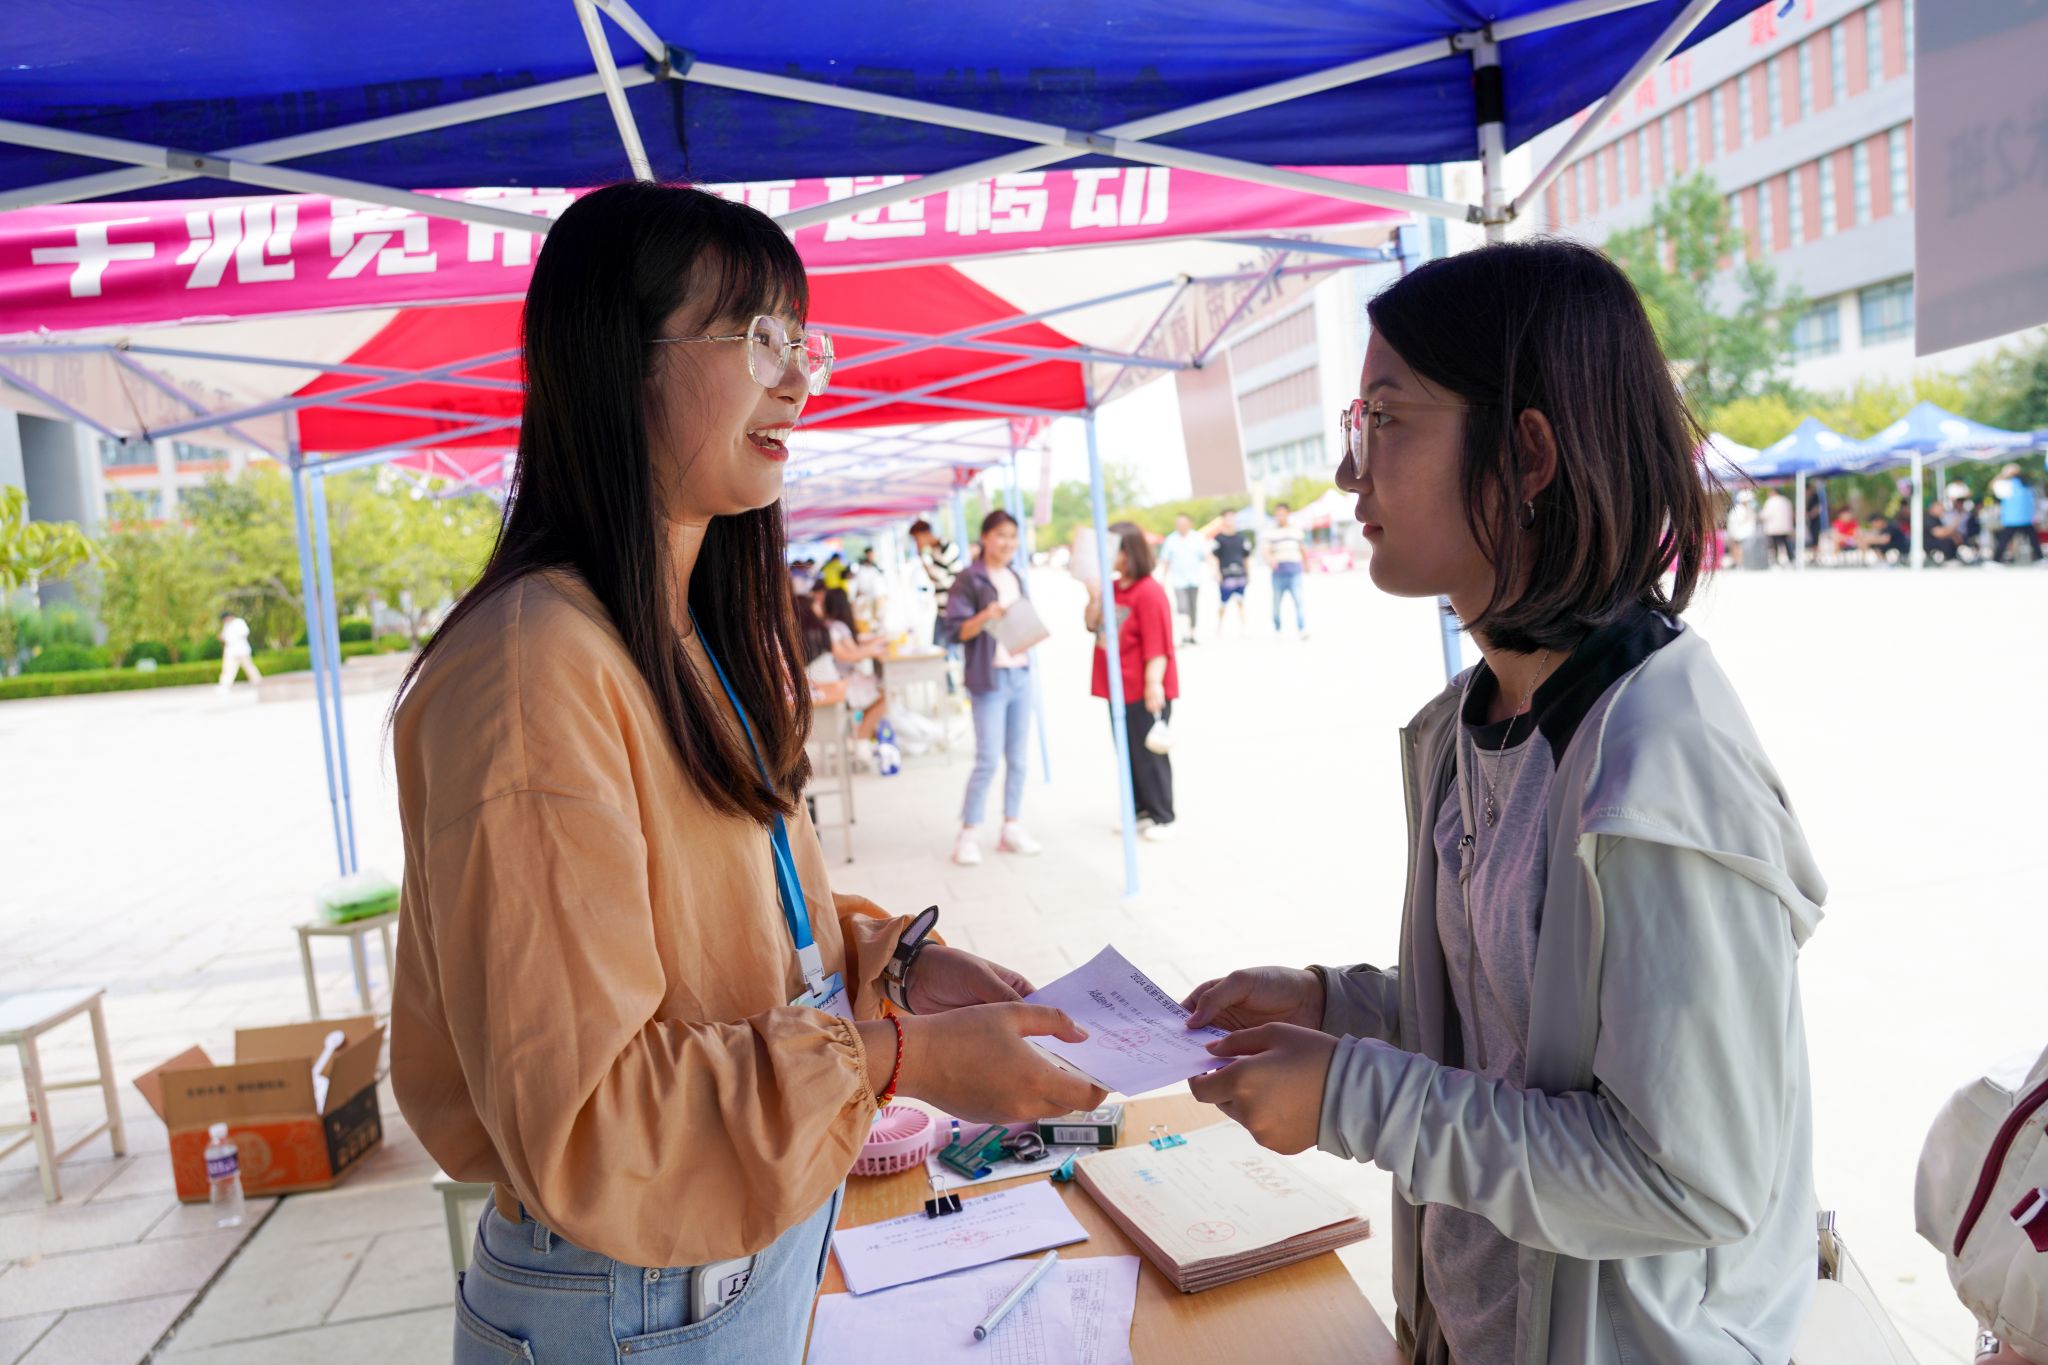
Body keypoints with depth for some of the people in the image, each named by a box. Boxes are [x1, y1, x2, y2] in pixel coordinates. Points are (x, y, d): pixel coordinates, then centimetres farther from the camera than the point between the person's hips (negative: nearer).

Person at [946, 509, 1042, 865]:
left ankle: (1012, 828, 19)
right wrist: (985, 617, -25)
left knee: (1018, 759, 9)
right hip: (990, 678, -6)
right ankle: (968, 834, 3)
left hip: (1021, 673, 6)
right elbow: (958, 631, -10)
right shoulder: (970, 580, -5)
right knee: (989, 759, -8)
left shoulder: (1017, 579, 15)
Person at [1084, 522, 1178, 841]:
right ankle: (1140, 810, 26)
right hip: (1119, 688, 8)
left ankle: (1162, 817, 13)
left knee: (1149, 755, 1)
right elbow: (1093, 625, 13)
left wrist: (1154, 684, -23)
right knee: (1127, 752, 14)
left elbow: (1157, 646, -19)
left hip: (1144, 692, -8)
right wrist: (1094, 595, -2)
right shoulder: (1111, 588, 8)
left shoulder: (1149, 592, -16)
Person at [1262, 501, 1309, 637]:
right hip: (1278, 572, -2)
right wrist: (1270, 558, -34)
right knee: (1276, 601, 4)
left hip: (1295, 571, 2)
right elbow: (1264, 549, -14)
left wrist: (1305, 560, 42)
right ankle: (1276, 629, 22)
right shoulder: (1268, 531, 1)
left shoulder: (1296, 529, 16)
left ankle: (1302, 629, -19)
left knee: (1298, 600, -12)